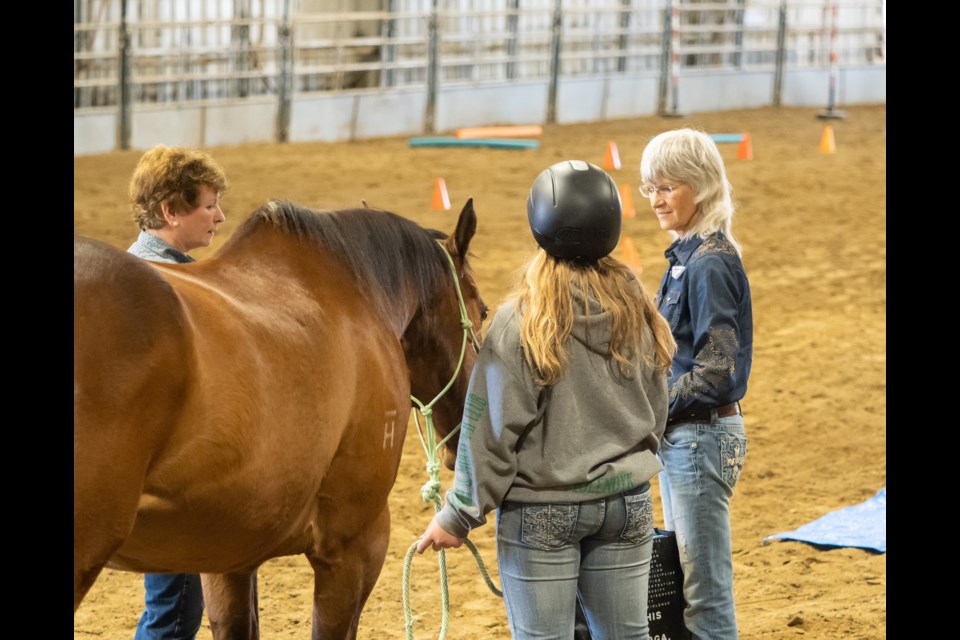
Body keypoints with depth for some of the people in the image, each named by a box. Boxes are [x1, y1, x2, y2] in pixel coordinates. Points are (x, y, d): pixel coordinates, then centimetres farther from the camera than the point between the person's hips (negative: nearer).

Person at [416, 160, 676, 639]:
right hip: (627, 501, 5)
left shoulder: (520, 321, -17)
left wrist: (459, 515, -5)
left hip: (541, 511, -5)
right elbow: (658, 412, 10)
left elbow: (492, 429, -14)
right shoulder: (637, 312, -1)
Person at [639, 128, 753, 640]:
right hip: (678, 438, 10)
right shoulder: (685, 256, 10)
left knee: (705, 592, -3)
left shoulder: (710, 265, -19)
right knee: (679, 577, 19)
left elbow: (716, 372, -23)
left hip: (700, 438, -10)